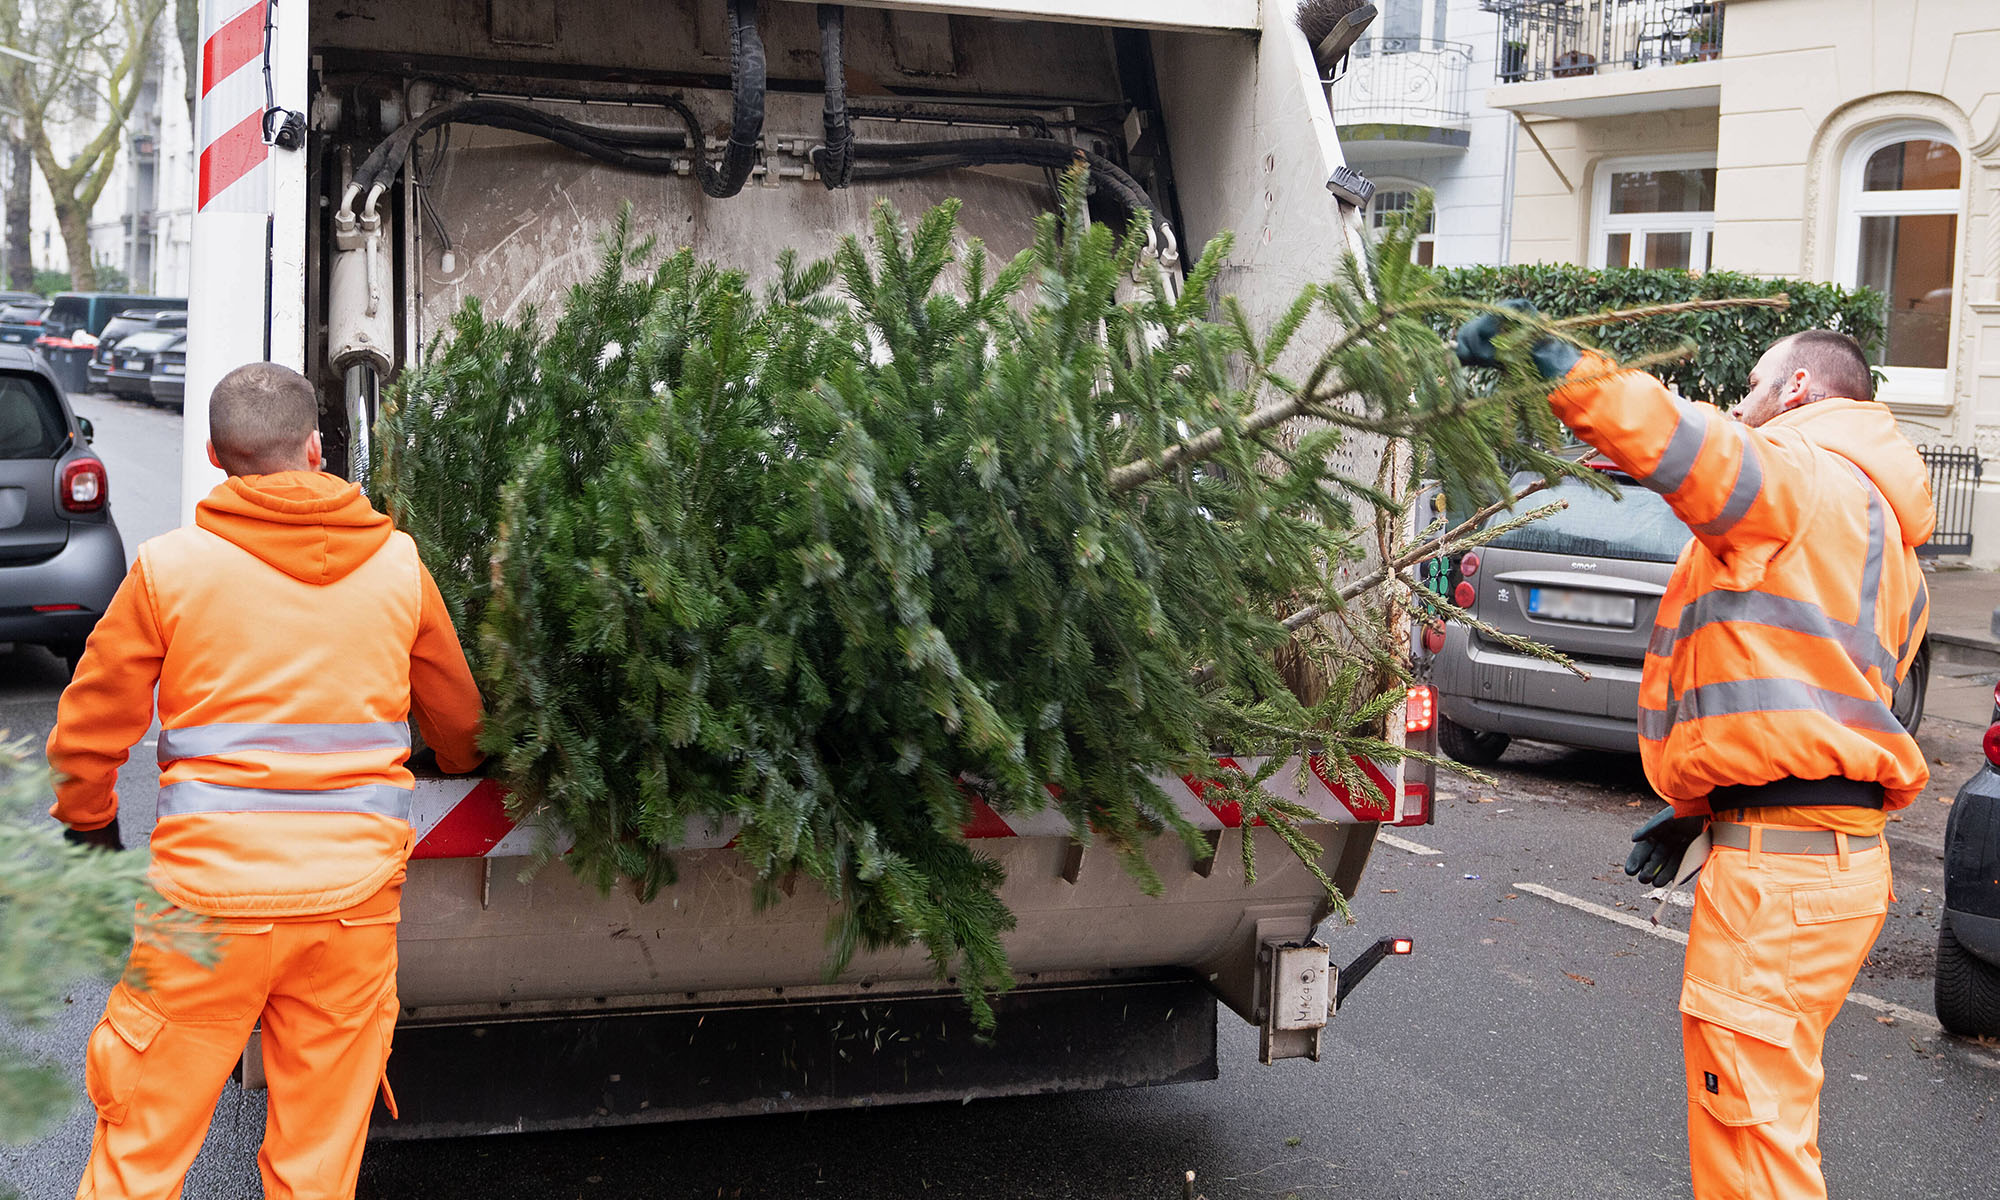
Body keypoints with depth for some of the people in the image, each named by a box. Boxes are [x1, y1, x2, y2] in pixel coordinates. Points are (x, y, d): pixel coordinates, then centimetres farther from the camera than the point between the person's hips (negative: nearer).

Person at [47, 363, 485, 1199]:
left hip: (209, 888, -2)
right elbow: (457, 722, 20)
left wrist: (89, 821, 26)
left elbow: (88, 731, 6)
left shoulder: (170, 565, -3)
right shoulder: (397, 563, 5)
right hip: (356, 893, 2)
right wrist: (459, 765, 43)